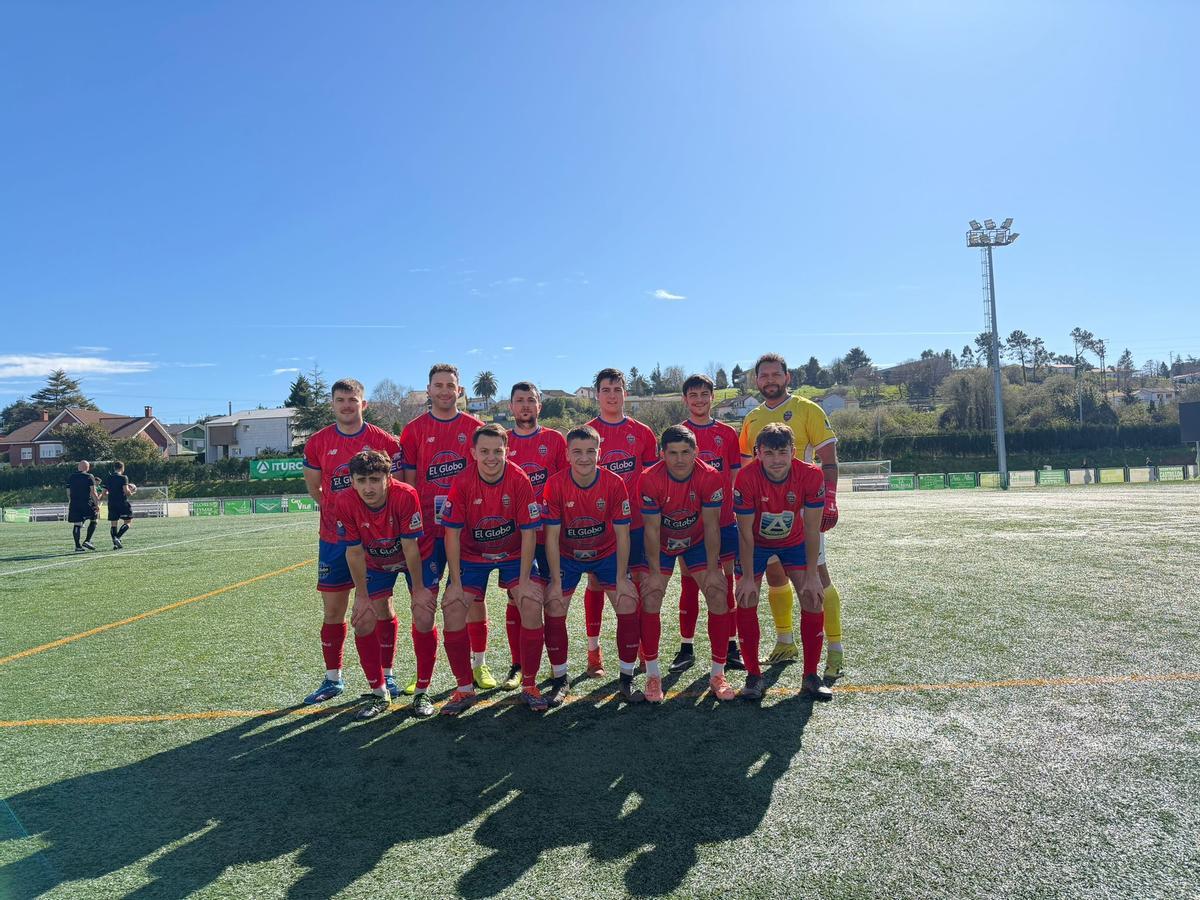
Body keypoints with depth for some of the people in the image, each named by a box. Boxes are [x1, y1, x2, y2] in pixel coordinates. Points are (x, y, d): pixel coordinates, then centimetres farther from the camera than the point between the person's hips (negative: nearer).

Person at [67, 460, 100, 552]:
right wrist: (97, 504, -6)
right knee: (93, 521, 10)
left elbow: (68, 493, 14)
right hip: (87, 503, -4)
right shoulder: (89, 477, -4)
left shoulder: (71, 477, 11)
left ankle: (78, 546, 5)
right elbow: (93, 492, -9)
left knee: (77, 524, 5)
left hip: (74, 504, 5)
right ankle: (87, 541, 0)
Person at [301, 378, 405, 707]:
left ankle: (386, 676, 16)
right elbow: (312, 485, 16)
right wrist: (337, 508, 8)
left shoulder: (384, 441, -4)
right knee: (332, 609, 7)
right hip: (333, 537, 3)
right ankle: (332, 679, 21)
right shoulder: (318, 442, 4)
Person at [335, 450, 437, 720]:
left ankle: (422, 693, 7)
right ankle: (379, 694, 13)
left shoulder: (405, 495, -34)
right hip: (376, 563, 3)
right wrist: (362, 597, -11)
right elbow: (354, 552, -16)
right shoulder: (345, 503, -26)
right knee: (363, 623, -4)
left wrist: (418, 589, -17)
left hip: (417, 557, -3)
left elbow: (410, 546, -26)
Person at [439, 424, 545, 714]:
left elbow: (528, 532, -15)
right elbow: (452, 533, -13)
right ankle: (465, 688, 6)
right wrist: (455, 583, -14)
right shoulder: (462, 484, -18)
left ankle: (529, 685, 0)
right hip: (471, 555, 1)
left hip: (514, 554, -1)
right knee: (452, 610, -13)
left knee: (532, 605, -19)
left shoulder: (519, 480, -20)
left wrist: (525, 580, -16)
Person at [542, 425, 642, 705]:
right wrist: (556, 581, -16)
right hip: (567, 556, 0)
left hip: (607, 554, 0)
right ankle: (559, 680, 10)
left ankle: (627, 679, 5)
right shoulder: (555, 485, -21)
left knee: (628, 604, -11)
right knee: (554, 609, -10)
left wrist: (622, 578, -14)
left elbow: (622, 534, -13)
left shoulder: (614, 483, -20)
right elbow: (551, 537, -16)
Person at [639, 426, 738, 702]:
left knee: (719, 597, -10)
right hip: (661, 544, -1)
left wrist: (712, 570, -16)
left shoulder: (711, 478, -24)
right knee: (650, 600, -12)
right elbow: (652, 529, -21)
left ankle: (718, 674, 5)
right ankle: (653, 675, 3)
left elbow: (711, 526, -17)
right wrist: (655, 573, -19)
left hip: (697, 542, 1)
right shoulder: (650, 479, -27)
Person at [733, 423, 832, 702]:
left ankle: (811, 676, 7)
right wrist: (748, 577, -21)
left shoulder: (811, 475, -28)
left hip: (794, 541, 2)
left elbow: (811, 529, -19)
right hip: (756, 543, -1)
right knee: (746, 602, -10)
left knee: (814, 598, -8)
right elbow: (746, 533, -23)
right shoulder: (747, 477, -32)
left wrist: (811, 575, -18)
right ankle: (754, 676, 7)